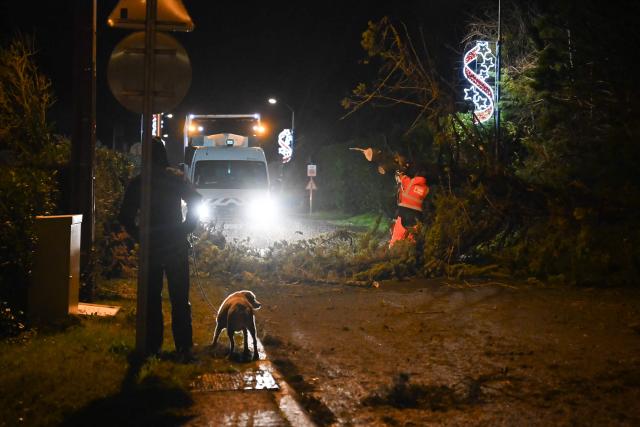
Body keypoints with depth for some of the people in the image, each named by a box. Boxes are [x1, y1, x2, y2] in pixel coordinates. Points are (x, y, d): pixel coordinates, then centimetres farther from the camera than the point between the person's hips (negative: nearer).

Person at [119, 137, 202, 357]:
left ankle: (153, 345, 8)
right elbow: (196, 202, -5)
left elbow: (125, 216, -2)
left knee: (152, 298, 8)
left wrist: (138, 235, 8)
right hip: (176, 246, 0)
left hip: (150, 247, 0)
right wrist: (186, 229, 1)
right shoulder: (177, 178, -2)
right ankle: (184, 345, 5)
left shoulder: (137, 183, -1)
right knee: (180, 298, 5)